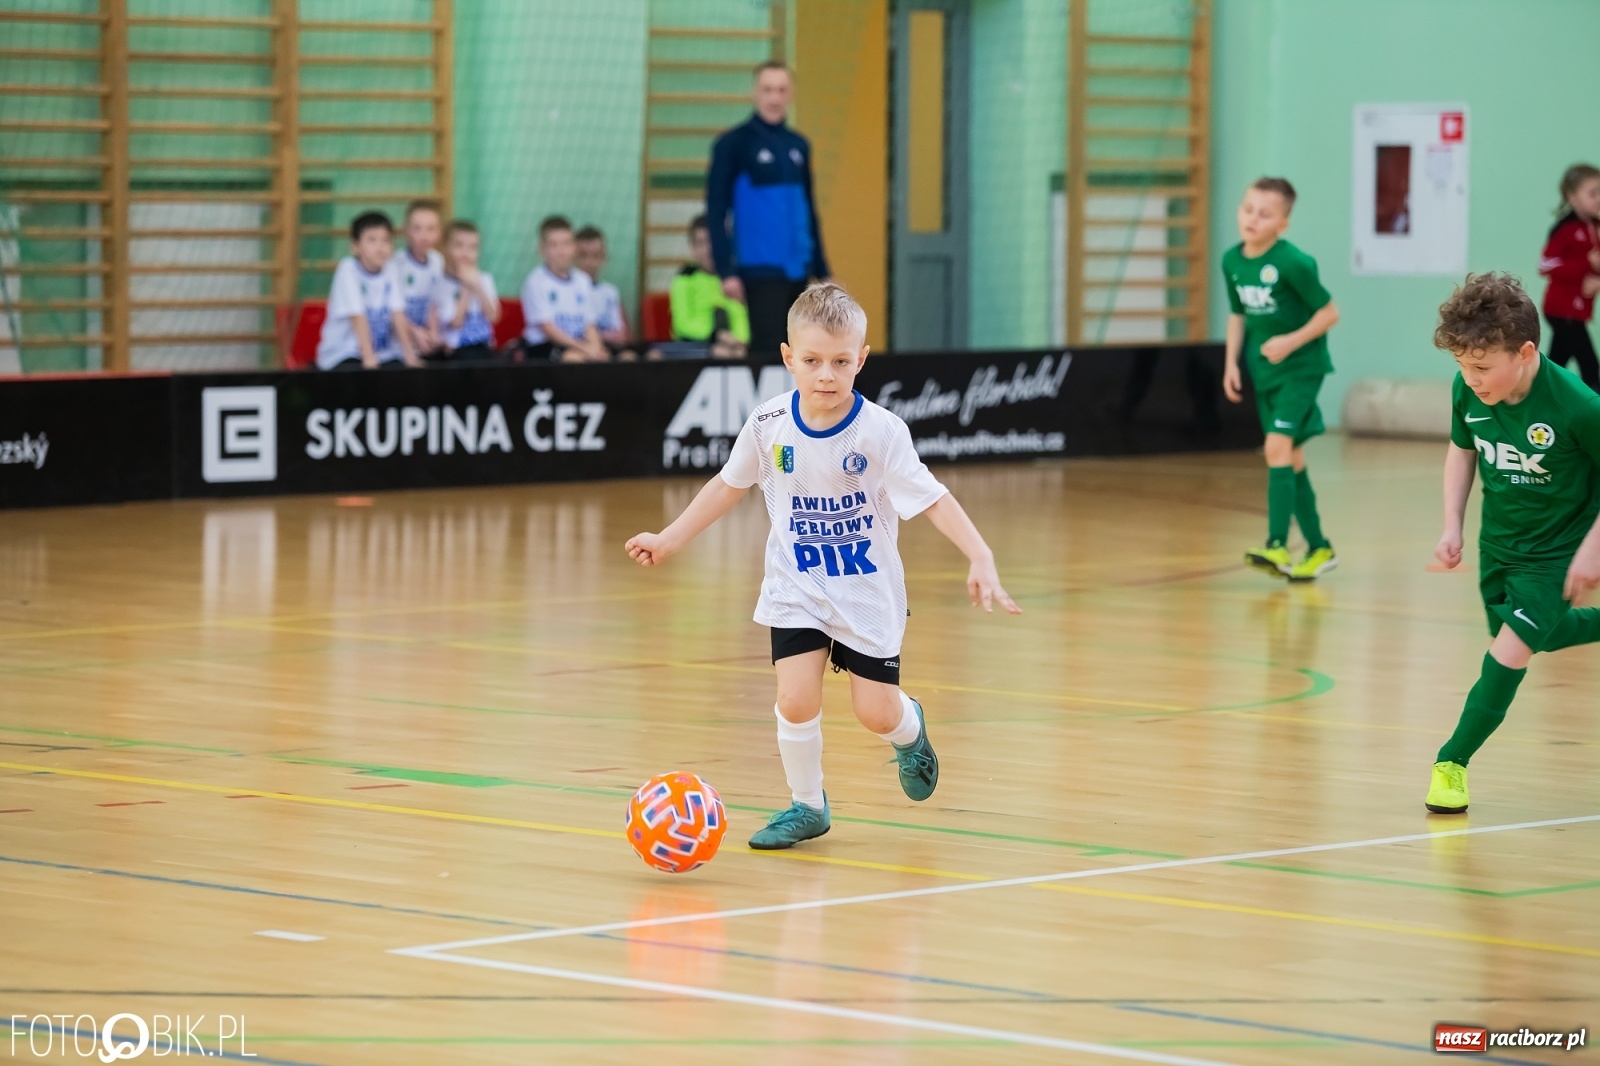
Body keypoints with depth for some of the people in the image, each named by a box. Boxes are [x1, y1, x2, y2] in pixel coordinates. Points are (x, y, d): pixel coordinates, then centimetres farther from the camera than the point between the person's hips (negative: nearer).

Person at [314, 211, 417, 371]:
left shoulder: (389, 272, 4)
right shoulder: (348, 270, -12)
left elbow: (397, 315, -4)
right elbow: (357, 317, -20)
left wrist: (408, 351, -17)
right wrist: (368, 357, -27)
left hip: (383, 351, 5)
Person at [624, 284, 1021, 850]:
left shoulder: (881, 431, -20)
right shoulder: (768, 423, -10)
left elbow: (931, 499, -23)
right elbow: (730, 484, 7)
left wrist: (980, 558, -37)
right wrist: (668, 540, 10)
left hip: (868, 588, -1)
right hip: (796, 586, 2)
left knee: (877, 712, 0)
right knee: (796, 701, -14)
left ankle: (909, 729, 40)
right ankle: (807, 806, 11)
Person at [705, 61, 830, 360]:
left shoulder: (799, 146, 13)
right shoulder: (733, 144, -3)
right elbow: (716, 210, -6)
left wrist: (822, 270, 15)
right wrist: (726, 271, -13)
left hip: (798, 270, 6)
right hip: (760, 269, -6)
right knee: (768, 350, -10)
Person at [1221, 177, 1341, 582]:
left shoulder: (1294, 263, -19)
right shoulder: (1232, 261, 0)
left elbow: (1329, 312, -12)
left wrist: (1292, 341, -22)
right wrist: (1232, 363, 5)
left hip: (1300, 368, -7)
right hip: (1263, 371, 7)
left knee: (1278, 446, -20)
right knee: (1291, 460, 11)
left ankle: (1277, 547, -26)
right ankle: (1318, 548, 21)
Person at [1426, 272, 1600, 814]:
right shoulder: (1469, 393, -17)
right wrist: (1452, 525, -3)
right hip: (1499, 541, 6)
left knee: (1511, 650, -13)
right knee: (1538, 637, 21)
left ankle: (1453, 763, 0)